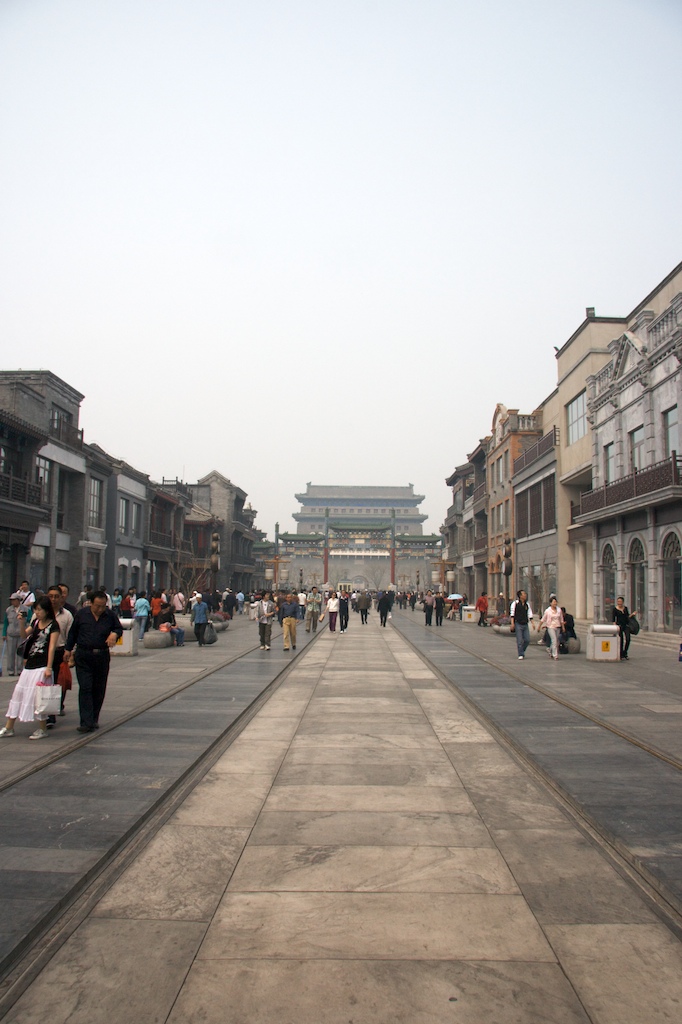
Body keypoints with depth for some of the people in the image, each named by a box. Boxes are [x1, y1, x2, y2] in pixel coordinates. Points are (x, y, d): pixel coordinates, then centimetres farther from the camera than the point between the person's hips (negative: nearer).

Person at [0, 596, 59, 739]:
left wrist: (49, 667, -19)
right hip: (30, 665, 8)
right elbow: (24, 635, 15)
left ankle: (43, 729, 10)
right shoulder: (36, 622, 11)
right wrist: (22, 622, -2)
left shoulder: (53, 626, -10)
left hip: (42, 666, -8)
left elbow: (52, 647, -15)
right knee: (18, 692, 10)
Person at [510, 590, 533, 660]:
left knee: (527, 640, 2)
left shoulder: (527, 604, 11)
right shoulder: (515, 603, -4)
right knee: (520, 641, -4)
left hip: (525, 624, 5)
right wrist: (512, 623, -13)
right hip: (518, 624, -5)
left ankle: (521, 651, 23)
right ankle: (520, 655, 4)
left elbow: (530, 614, 14)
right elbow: (512, 614, -6)